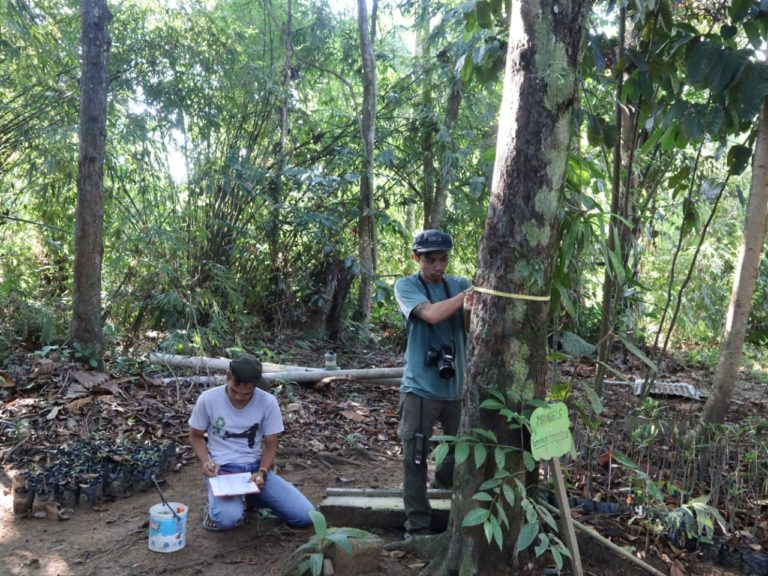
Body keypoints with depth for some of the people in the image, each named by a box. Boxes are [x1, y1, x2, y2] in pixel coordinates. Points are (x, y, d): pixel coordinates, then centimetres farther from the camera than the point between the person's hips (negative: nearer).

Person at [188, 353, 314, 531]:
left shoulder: (268, 402, -9)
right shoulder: (208, 399, -11)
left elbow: (271, 445, 0)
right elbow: (196, 436, 4)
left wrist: (262, 472, -18)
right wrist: (206, 461, -15)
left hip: (255, 467, 2)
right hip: (222, 469, -2)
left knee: (304, 516, -12)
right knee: (227, 519, -34)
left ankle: (255, 496, 15)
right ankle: (217, 503, 5)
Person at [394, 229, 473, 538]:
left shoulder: (460, 284, 6)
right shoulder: (406, 286, -4)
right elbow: (432, 314, -22)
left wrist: (470, 310, -27)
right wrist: (472, 292, -20)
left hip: (457, 386, 4)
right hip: (420, 387, -4)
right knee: (415, 459, -1)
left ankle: (442, 484, 47)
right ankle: (417, 528, 11)